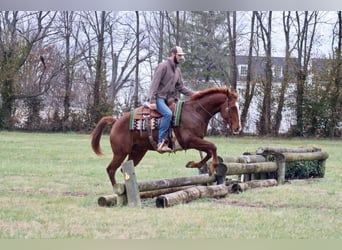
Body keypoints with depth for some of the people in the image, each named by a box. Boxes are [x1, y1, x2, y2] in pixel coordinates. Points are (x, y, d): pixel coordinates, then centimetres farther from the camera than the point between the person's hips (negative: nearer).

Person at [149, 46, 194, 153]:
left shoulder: (177, 70, 17)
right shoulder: (163, 66, -8)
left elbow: (181, 87, 18)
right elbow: (154, 84, -13)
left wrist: (193, 93, 2)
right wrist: (152, 101, -21)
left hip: (169, 99, 9)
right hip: (159, 98, -9)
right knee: (168, 113, -32)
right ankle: (161, 143, -33)